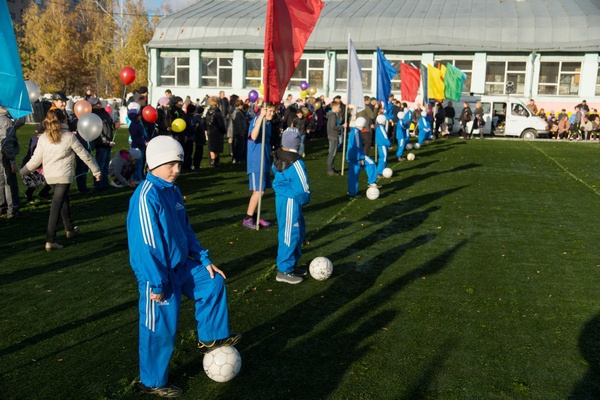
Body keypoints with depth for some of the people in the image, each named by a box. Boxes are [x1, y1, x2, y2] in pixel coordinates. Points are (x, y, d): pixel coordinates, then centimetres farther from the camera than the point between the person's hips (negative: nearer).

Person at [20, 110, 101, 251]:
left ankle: (70, 229, 39)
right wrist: (96, 170, 10)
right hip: (63, 175, -5)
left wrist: (23, 171, 20)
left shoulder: (43, 138, 4)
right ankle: (50, 241, -12)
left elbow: (36, 159, 4)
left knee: (64, 199, 25)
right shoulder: (69, 137, -5)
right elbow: (84, 155, 0)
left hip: (49, 176, 5)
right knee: (56, 206, -8)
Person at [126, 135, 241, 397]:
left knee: (213, 283, 18)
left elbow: (185, 230, 13)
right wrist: (156, 283, -24)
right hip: (159, 273, -9)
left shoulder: (173, 191, 4)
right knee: (160, 329, 5)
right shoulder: (147, 196, -25)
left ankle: (210, 338, 33)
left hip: (180, 265, 9)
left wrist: (204, 259, 11)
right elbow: (145, 245, -26)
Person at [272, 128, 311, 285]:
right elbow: (302, 188, -19)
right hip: (290, 202, -9)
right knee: (290, 235, 1)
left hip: (281, 198, 9)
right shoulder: (296, 162, -22)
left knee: (299, 231, 20)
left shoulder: (278, 157, 4)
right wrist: (303, 200, -1)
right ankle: (284, 271, 11)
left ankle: (292, 263, 30)